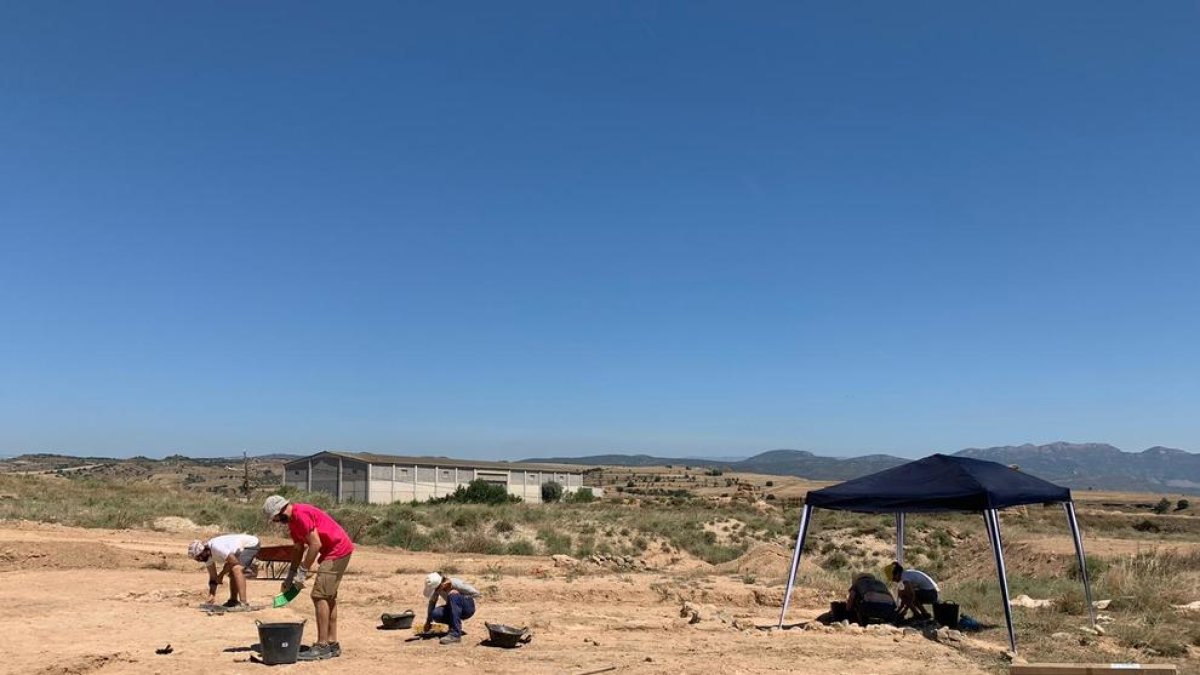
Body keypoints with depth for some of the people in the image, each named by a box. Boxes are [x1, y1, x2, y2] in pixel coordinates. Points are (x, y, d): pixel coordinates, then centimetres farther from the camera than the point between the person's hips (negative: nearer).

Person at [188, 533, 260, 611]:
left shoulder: (216, 546, -30)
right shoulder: (207, 556, -1)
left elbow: (234, 562, -25)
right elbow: (213, 577, 8)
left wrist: (221, 575, -9)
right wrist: (212, 595, 1)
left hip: (251, 544, -10)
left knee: (236, 569, -25)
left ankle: (243, 604, -28)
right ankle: (233, 601, 30)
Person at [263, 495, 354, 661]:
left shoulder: (300, 514, -19)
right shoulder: (293, 520, 13)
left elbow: (316, 544, -22)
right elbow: (299, 549, 18)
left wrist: (303, 571, -16)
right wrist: (290, 577, 14)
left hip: (337, 551, -11)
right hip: (334, 552, 11)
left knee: (319, 596, -10)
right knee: (329, 597, 14)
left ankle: (322, 646, -6)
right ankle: (332, 644, 20)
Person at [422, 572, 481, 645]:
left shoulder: (456, 584, -27)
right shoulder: (436, 587, -14)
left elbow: (476, 593, -20)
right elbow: (432, 602, 0)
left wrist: (458, 597, -23)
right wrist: (428, 622, 2)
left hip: (468, 608, -5)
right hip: (453, 609, 5)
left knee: (452, 596, -35)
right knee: (435, 614, -25)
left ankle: (455, 634, -34)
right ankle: (456, 625, 3)